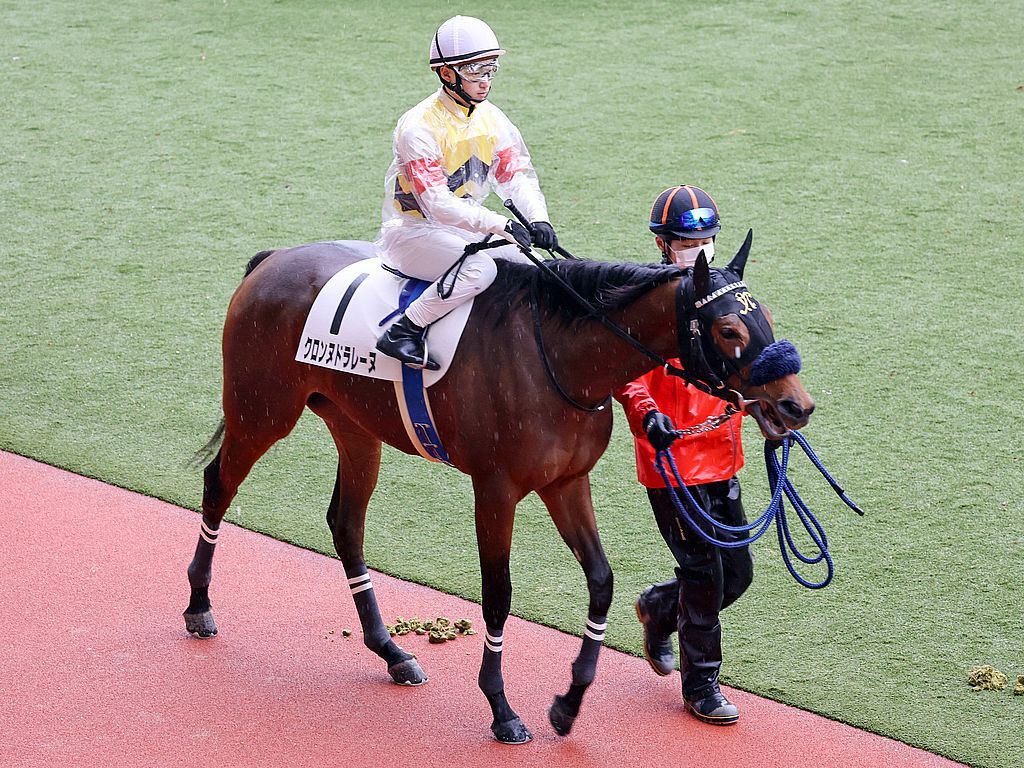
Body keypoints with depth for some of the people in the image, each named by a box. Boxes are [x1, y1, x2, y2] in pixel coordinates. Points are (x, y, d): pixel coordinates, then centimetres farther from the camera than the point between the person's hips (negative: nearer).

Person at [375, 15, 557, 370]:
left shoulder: (491, 118, 3)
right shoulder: (419, 127, -21)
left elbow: (516, 175, 0)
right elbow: (437, 203, -27)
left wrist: (538, 220, -21)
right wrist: (501, 225, -36)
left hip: (464, 227, 8)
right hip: (413, 230, -8)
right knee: (480, 268, -33)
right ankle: (403, 332, -26)